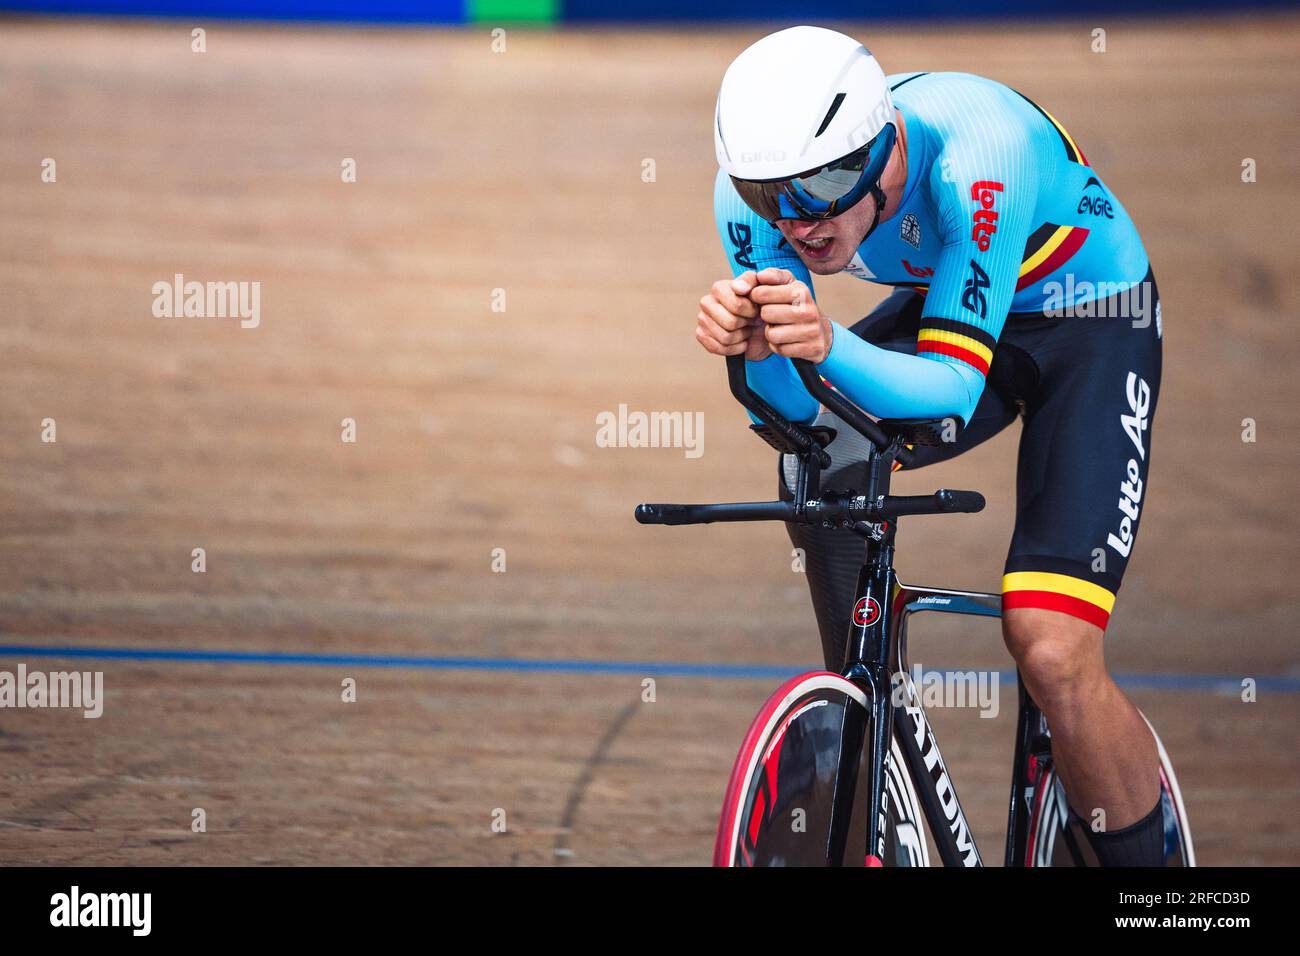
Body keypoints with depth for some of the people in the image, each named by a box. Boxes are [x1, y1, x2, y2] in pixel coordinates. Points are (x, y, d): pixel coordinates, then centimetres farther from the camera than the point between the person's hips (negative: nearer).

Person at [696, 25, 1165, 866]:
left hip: (1090, 321, -5)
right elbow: (791, 410, -23)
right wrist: (755, 347, -46)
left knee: (1052, 652, -19)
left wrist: (829, 346, -58)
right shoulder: (759, 183, -23)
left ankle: (1145, 851, 3)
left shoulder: (975, 154, -38)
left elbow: (950, 391, -39)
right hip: (943, 306, 5)